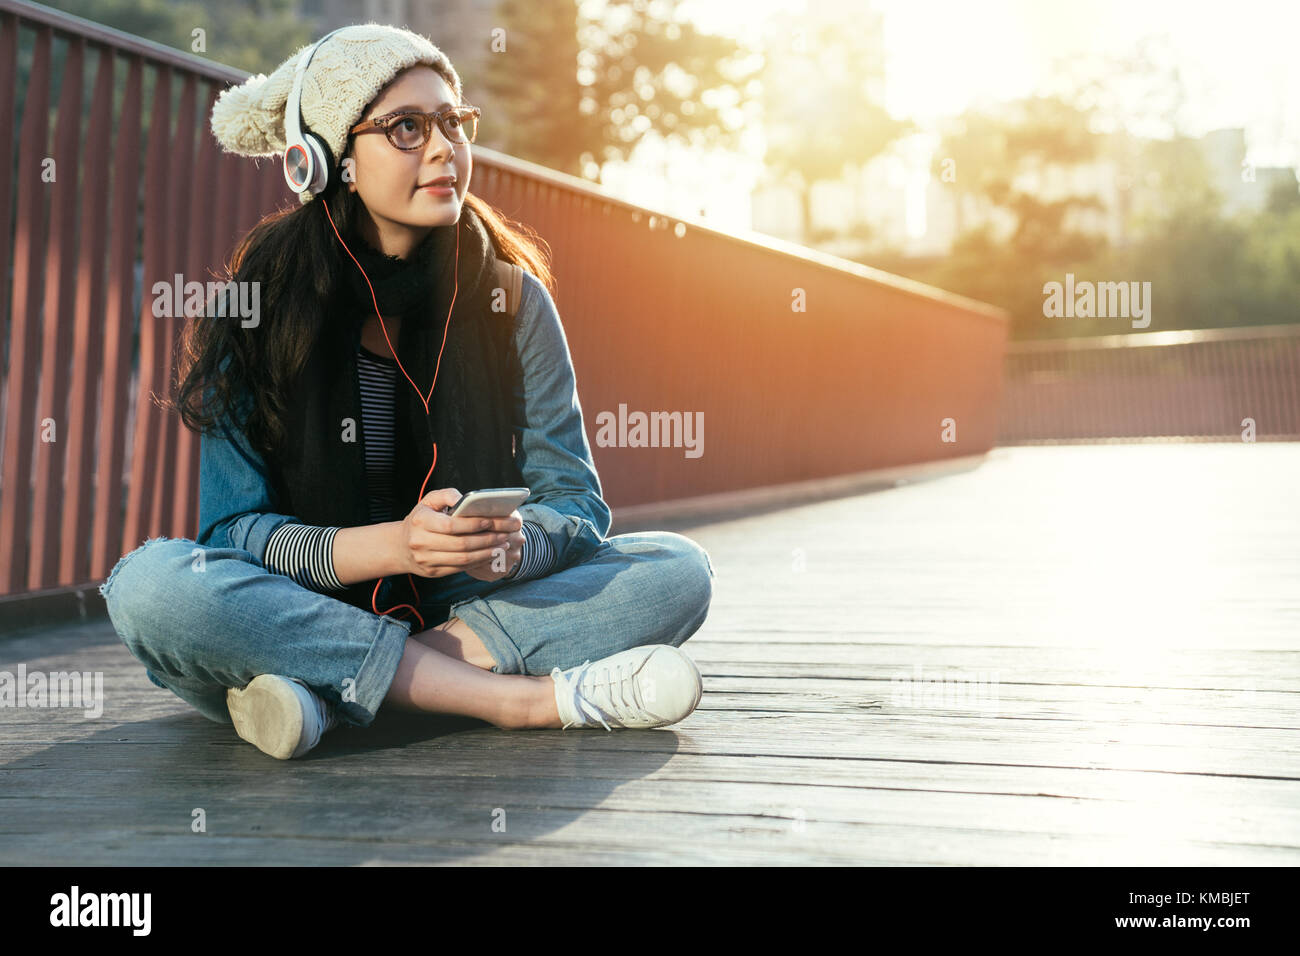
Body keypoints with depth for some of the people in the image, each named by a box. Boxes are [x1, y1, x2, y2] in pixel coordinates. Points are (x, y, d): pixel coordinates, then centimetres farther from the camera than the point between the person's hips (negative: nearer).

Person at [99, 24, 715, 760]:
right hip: (309, 610, -1)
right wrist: (390, 546, -28)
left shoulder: (511, 295, -1)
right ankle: (523, 697, -28)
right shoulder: (264, 307, -6)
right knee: (149, 582, -31)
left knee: (677, 572, -19)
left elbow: (574, 497, -2)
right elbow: (236, 529, -9)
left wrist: (509, 545, -27)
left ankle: (327, 693, -25)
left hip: (462, 606, 2)